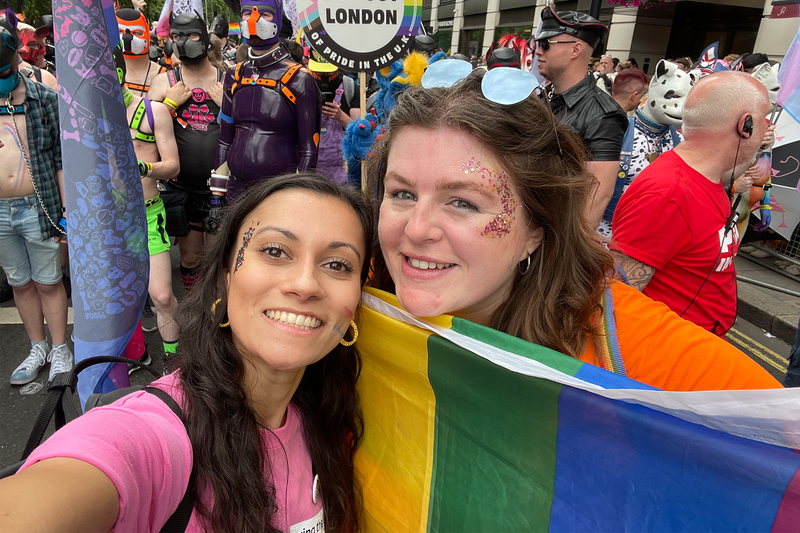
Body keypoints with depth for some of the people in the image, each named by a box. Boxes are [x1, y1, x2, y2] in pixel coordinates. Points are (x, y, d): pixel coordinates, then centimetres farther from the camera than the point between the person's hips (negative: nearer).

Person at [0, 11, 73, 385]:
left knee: (48, 283, 7)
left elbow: (61, 159, -2)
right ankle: (37, 348, 31)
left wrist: (67, 212, -5)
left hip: (38, 208, -3)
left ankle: (59, 350, 23)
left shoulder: (44, 99, -2)